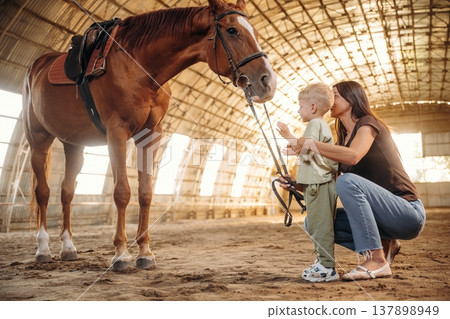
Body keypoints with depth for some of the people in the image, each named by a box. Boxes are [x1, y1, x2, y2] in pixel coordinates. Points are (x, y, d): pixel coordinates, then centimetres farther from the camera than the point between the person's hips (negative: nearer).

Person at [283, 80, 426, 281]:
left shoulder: (368, 124, -8)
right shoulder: (344, 138, 14)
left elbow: (353, 156, -32)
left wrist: (310, 143, -27)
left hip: (408, 214, -7)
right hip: (386, 215, 8)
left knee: (347, 180, -32)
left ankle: (377, 260, -24)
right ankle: (383, 244, 4)